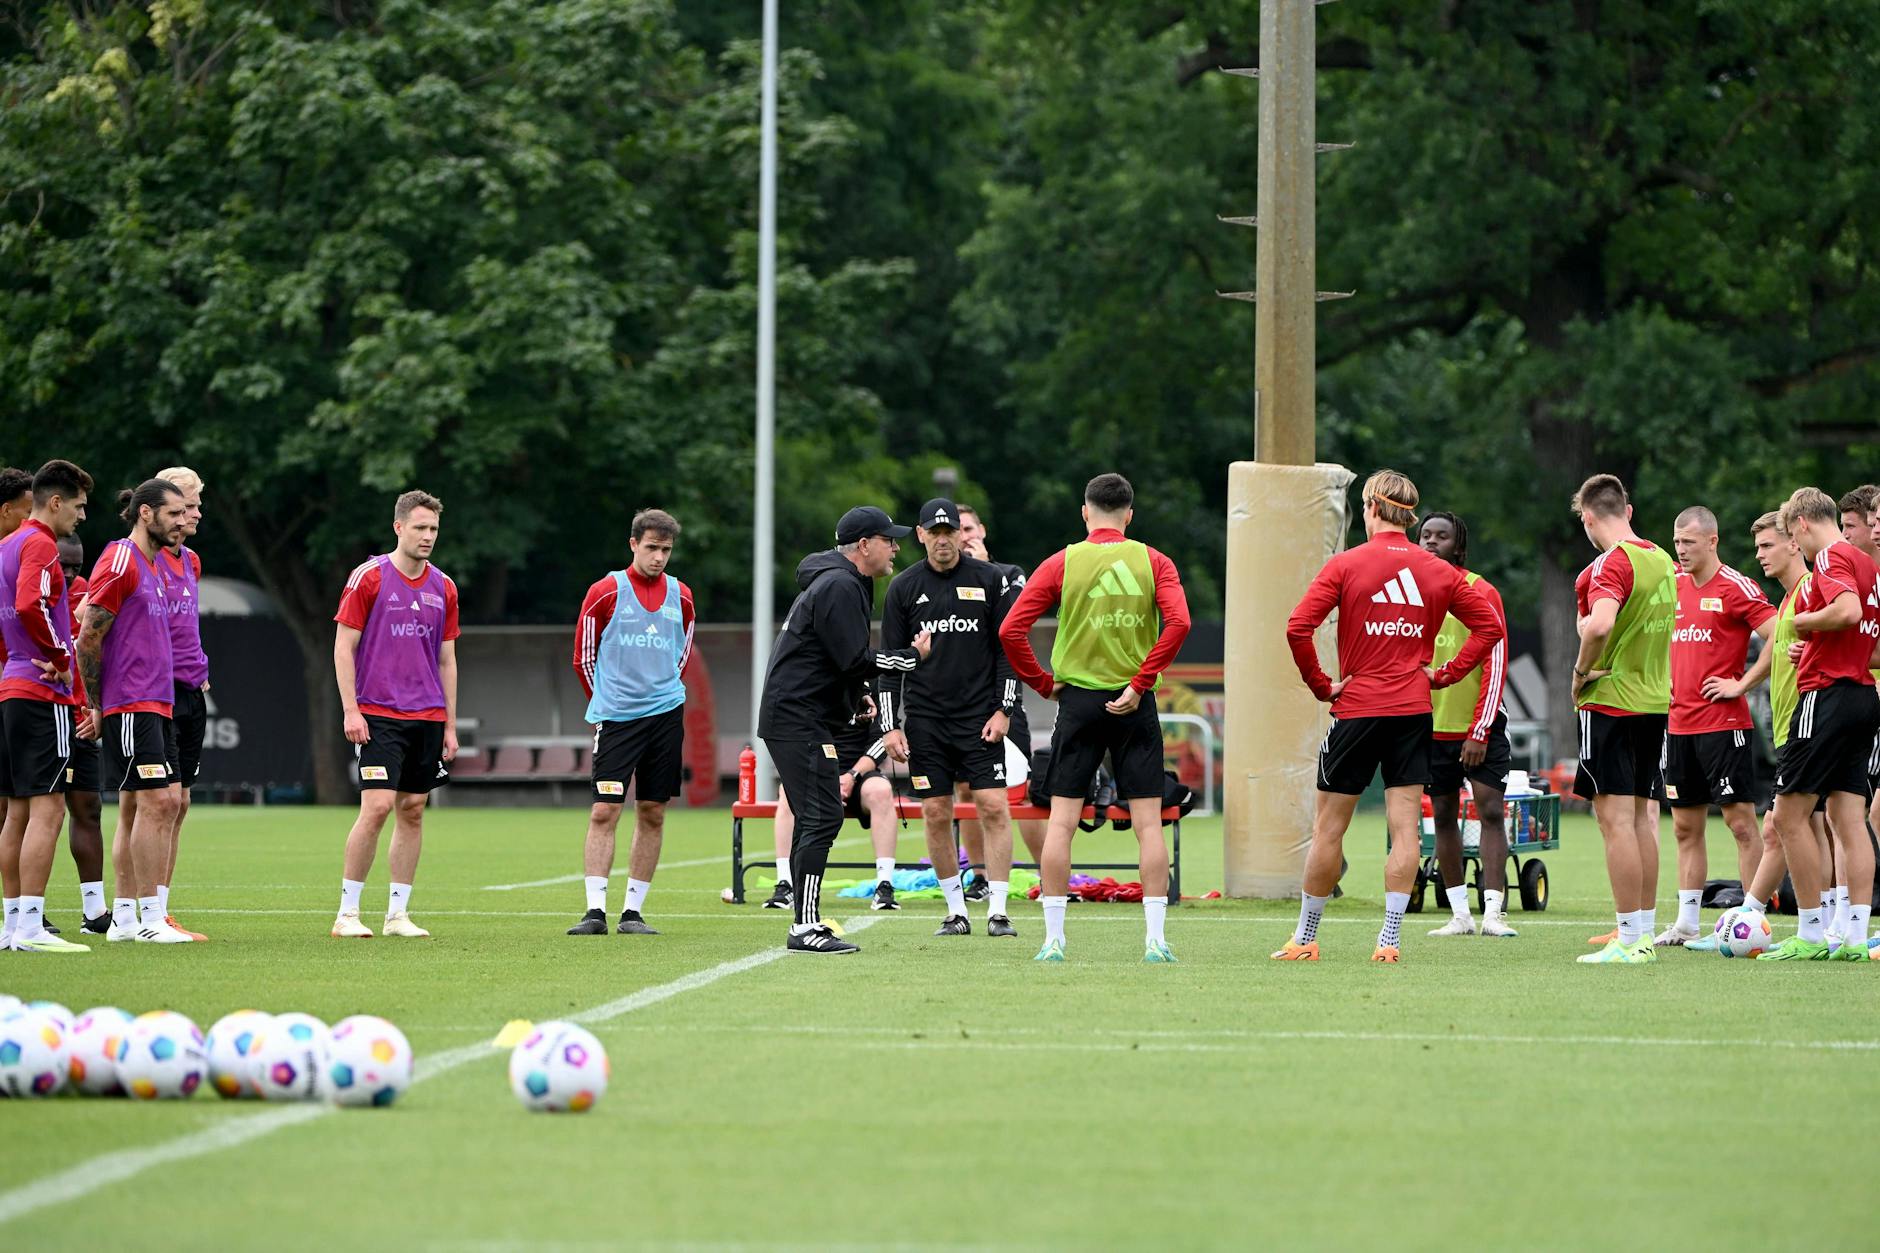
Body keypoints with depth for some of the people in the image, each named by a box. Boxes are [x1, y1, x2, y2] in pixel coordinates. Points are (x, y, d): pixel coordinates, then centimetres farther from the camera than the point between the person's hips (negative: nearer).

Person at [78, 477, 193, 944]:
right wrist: (97, 705, -8)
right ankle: (150, 918, -12)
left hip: (155, 704, 9)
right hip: (130, 706, -9)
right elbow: (89, 639, -13)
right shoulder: (119, 561, -11)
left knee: (135, 808, 9)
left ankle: (124, 917, 11)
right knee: (156, 801, -13)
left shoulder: (154, 565, 18)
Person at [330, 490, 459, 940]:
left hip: (427, 717, 5)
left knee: (413, 811, 5)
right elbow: (343, 647, -4)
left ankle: (397, 914, 11)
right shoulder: (369, 577, -5)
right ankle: (346, 913, -7)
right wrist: (350, 710, -11)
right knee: (377, 806, -14)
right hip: (378, 714, -5)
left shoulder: (443, 588, 10)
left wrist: (450, 725, 12)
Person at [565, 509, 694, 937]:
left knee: (652, 813, 4)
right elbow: (583, 656, 5)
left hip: (665, 715, 3)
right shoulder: (606, 592, -3)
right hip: (616, 719, -3)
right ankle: (595, 911, -9)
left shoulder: (680, 596, 8)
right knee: (604, 811, -9)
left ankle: (633, 911, 10)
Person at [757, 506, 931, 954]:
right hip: (800, 721, -11)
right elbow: (856, 661, -20)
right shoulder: (841, 587, -15)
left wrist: (859, 694, 17)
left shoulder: (844, 582, 20)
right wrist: (913, 657, -9)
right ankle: (806, 928, -16)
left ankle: (807, 923, 14)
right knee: (821, 817, -14)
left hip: (794, 718, 11)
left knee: (814, 818, 12)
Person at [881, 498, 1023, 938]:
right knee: (936, 814, 1)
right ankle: (956, 911, 11)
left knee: (993, 807, -9)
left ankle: (998, 911, -4)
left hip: (980, 717, -1)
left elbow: (1008, 649, 5)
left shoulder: (990, 580, 2)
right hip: (925, 719, 1)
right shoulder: (904, 587, 5)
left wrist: (1003, 710, -4)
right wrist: (890, 726, 0)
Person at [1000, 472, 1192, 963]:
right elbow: (1177, 622, -14)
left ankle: (1053, 939, 2)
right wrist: (1140, 683, -10)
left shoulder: (1062, 564, 1)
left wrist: (1042, 682, 3)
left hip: (1078, 699, 0)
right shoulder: (1153, 562, 2)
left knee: (1061, 821, 4)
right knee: (1148, 822, 3)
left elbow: (1011, 630, -6)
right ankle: (1155, 939, -1)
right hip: (1133, 705, 0)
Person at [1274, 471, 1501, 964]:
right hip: (1414, 711, 2)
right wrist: (1445, 674, 7)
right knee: (1404, 826, 1)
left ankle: (1305, 938, 12)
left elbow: (1297, 627, -14)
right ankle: (1391, 938, -4)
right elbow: (1488, 625, 8)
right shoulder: (1439, 571, 5)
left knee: (1329, 826, 6)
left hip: (1356, 708, -2)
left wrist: (1321, 684, -4)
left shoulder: (1347, 564, -5)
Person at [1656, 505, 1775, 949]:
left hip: (1724, 722, -7)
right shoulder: (1674, 585, 12)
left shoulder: (1736, 587, -8)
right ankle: (1687, 924, 12)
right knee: (1685, 826, 8)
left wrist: (1741, 683, -14)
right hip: (1679, 724, 7)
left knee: (1741, 821, -5)